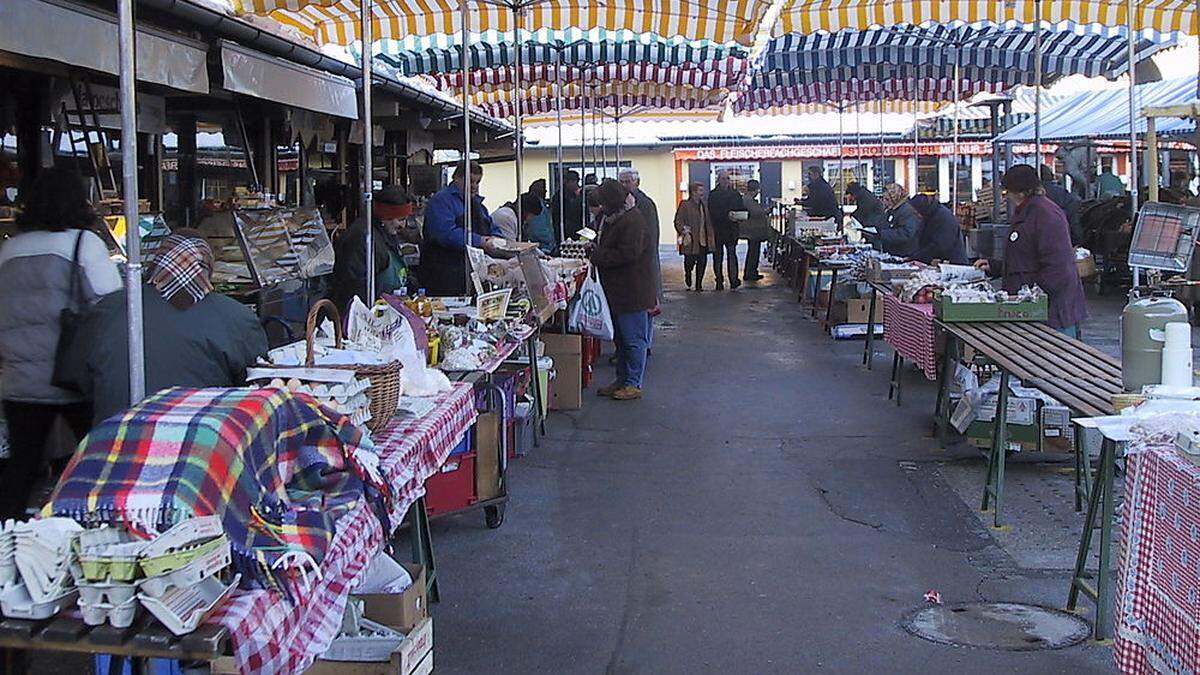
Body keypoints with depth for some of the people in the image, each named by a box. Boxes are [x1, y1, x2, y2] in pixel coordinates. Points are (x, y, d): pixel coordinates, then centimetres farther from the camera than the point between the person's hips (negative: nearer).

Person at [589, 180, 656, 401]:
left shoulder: (632, 221, -18)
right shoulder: (614, 219, 15)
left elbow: (628, 254, -24)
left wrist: (597, 255, -17)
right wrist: (595, 251, 3)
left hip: (634, 293, -11)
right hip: (618, 292, 11)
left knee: (633, 339, -3)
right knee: (620, 338, 16)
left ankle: (634, 384, 3)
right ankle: (622, 380, 25)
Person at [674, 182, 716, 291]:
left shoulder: (704, 205, 14)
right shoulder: (685, 205, -8)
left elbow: (708, 222, 19)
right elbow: (678, 221, -10)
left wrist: (710, 236, 12)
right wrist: (684, 231, -21)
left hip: (703, 241, 6)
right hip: (691, 241, -6)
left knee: (702, 263, 4)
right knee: (689, 262, 0)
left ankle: (699, 285, 13)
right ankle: (688, 284, 22)